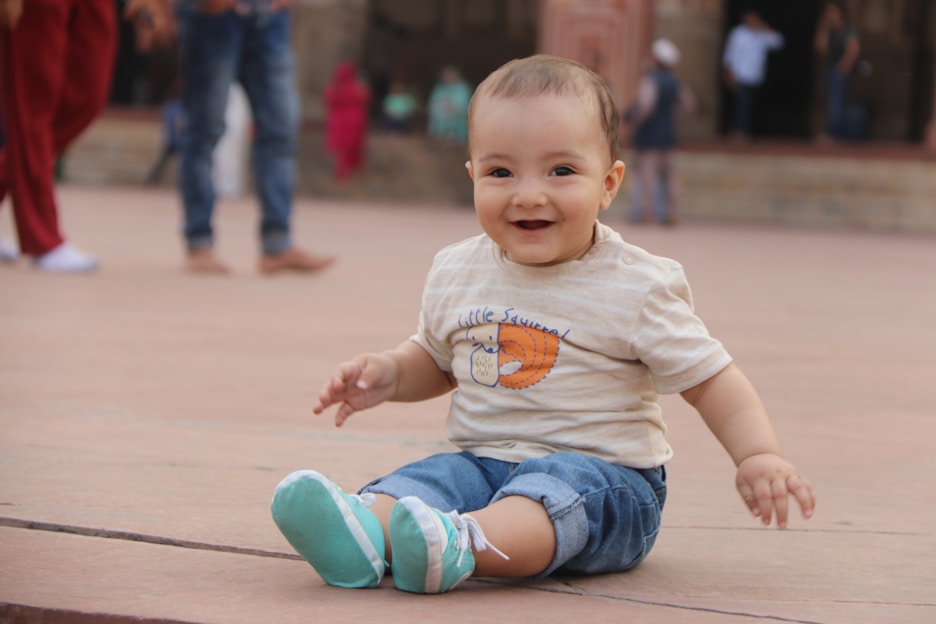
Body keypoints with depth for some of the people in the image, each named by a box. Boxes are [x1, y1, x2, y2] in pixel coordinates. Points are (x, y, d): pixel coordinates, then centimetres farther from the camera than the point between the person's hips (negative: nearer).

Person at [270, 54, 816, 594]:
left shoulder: (636, 288, -5)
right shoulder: (456, 273, 9)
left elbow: (711, 379, -1)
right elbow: (437, 360, 27)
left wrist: (759, 455, -16)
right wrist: (391, 373, 5)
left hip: (601, 474, -4)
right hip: (484, 462, 5)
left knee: (556, 485, -36)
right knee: (428, 478, -25)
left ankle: (460, 547, -64)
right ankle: (364, 528, -56)